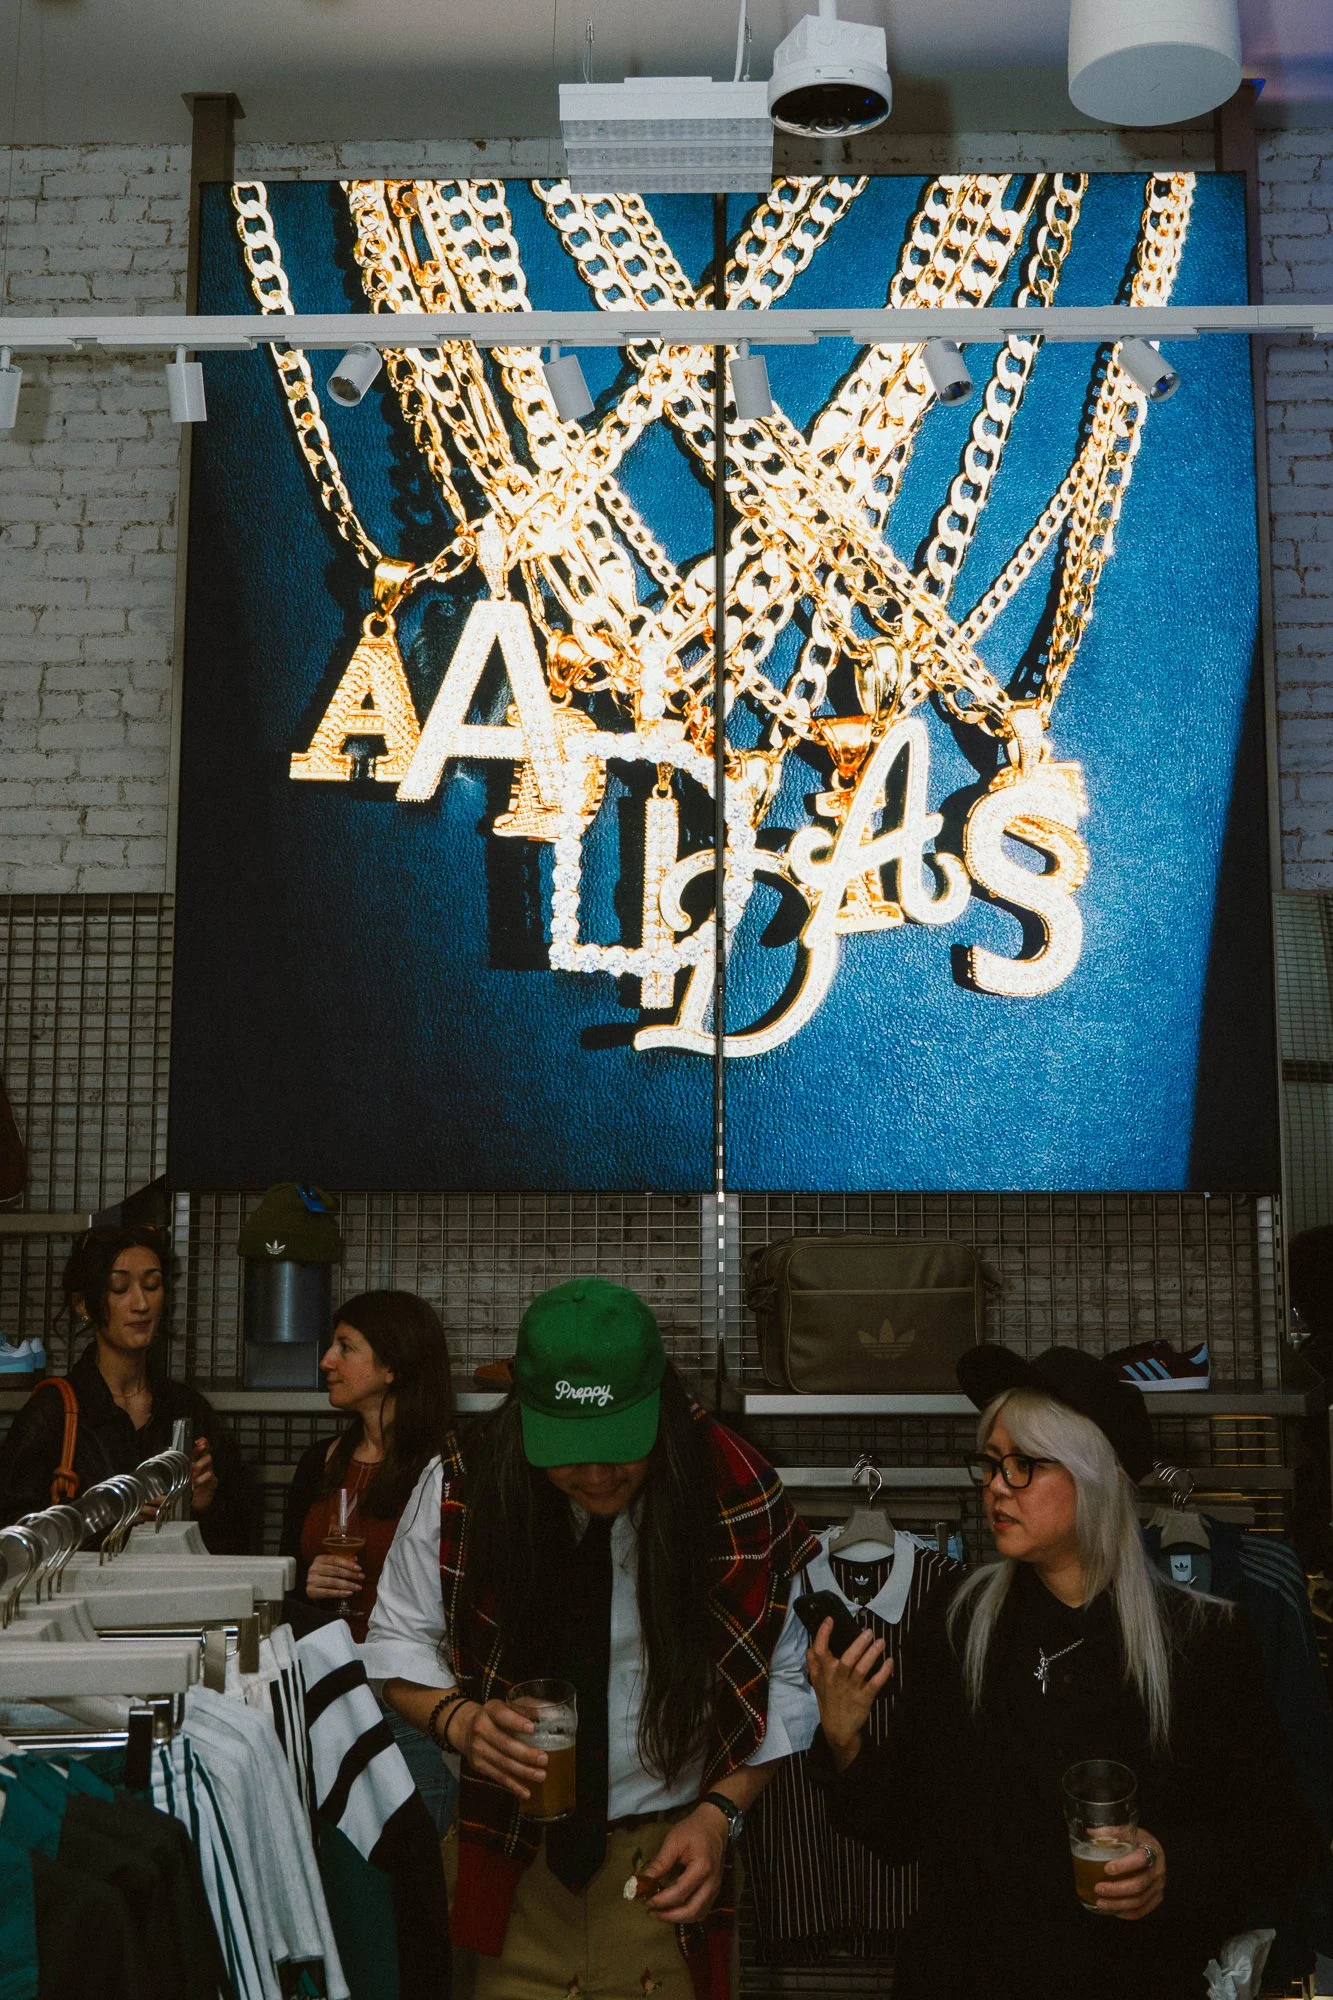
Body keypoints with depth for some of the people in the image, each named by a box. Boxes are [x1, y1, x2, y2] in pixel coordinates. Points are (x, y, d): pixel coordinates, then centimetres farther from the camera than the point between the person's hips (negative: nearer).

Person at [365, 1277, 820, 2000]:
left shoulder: (740, 1499, -16)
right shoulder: (461, 1488, -14)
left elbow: (787, 1680, -4)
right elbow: (401, 1642, 0)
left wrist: (720, 1810, -15)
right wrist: (458, 1718, -19)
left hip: (664, 1860, 0)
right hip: (513, 1854, 1)